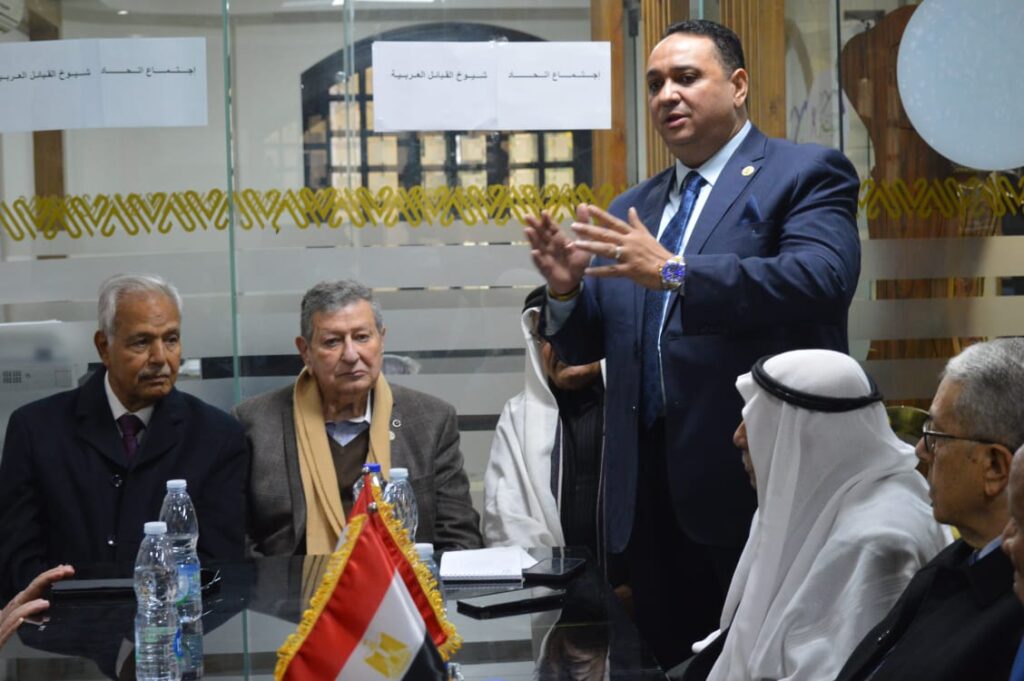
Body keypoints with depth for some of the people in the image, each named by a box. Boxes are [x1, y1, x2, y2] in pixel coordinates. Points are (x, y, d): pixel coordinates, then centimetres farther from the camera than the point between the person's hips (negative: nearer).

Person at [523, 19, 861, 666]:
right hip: (652, 490, 6)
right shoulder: (633, 209, 17)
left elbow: (822, 278, -20)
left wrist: (674, 272, -26)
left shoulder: (806, 173, -1)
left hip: (762, 479, -6)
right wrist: (567, 290, -6)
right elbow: (585, 345, 16)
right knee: (675, 663, 11)